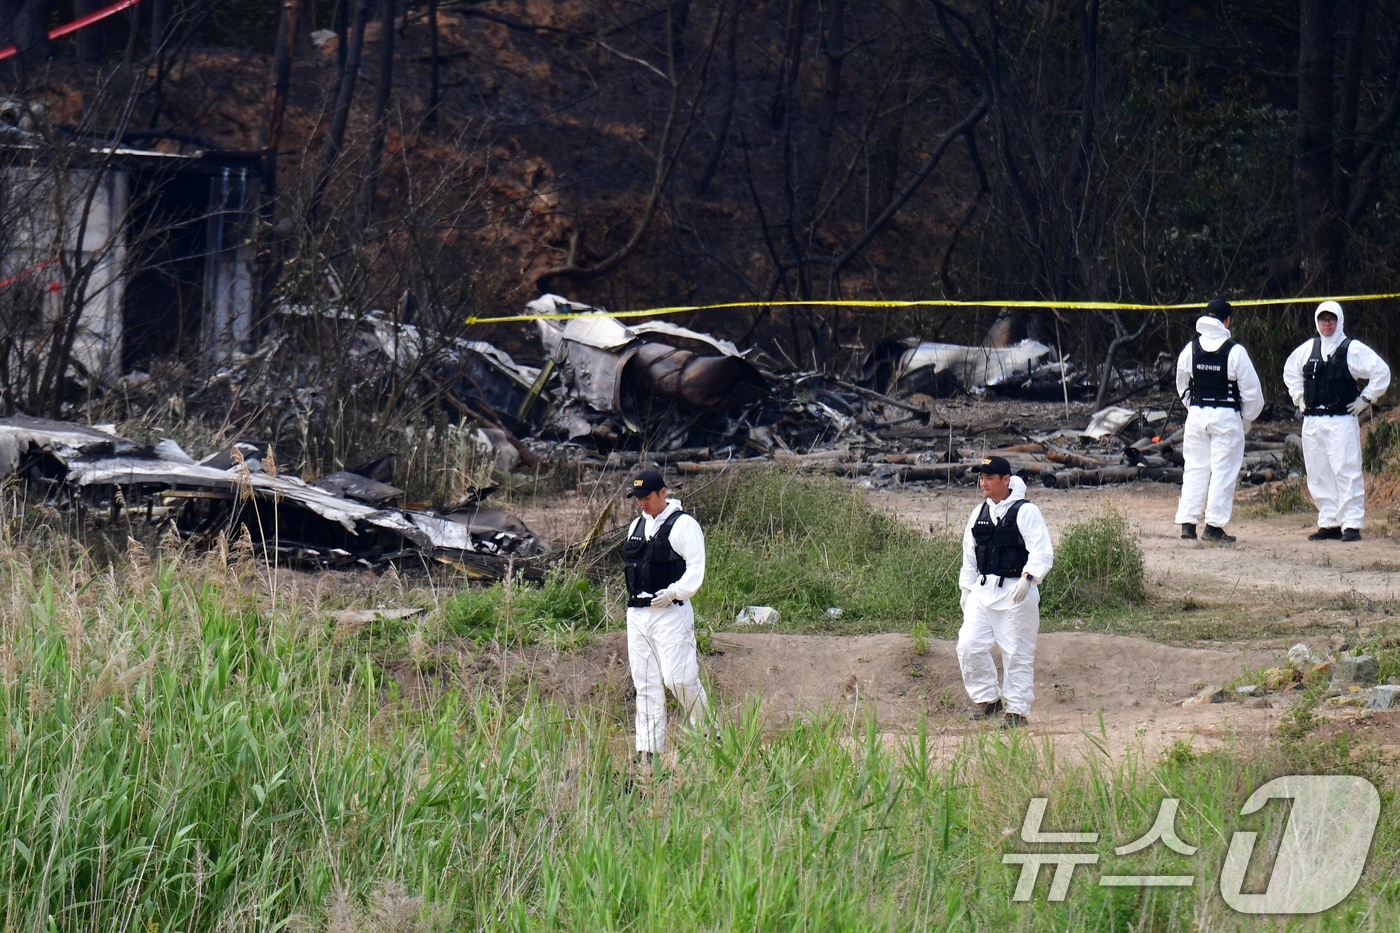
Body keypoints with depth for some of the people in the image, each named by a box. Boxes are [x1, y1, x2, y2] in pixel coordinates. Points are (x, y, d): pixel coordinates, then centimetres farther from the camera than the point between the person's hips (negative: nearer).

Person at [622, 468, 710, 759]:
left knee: (678, 678, -13)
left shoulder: (683, 525, -5)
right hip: (637, 613, 7)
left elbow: (696, 568, -12)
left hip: (671, 612, -7)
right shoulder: (636, 526, 18)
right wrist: (633, 599, 15)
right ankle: (647, 749, 6)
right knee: (645, 683, 5)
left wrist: (675, 592, -24)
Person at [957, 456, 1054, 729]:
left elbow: (1042, 552, -15)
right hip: (982, 591, 6)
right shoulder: (979, 514, 13)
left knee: (1017, 654, -2)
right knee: (969, 645, -3)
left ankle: (1017, 709, 6)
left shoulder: (1025, 512, -8)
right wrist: (966, 589, 16)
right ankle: (988, 699, 11)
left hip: (1015, 592, -6)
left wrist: (1028, 577, -30)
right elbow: (969, 555, 21)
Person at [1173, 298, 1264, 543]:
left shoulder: (1190, 350, 2)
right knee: (1224, 470, 1)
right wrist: (1247, 419, 9)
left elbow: (1182, 387, 13)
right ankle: (1214, 525, -1)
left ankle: (1187, 522, 6)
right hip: (1226, 416, -4)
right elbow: (1251, 390, -6)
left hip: (1196, 415, 4)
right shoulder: (1235, 352, -11)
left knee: (1195, 468, 10)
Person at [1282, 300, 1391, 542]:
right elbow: (1290, 371, 29)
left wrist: (1365, 400, -5)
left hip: (1342, 420, -6)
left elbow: (1381, 372, -5)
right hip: (1312, 421, 6)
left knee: (1346, 472, -11)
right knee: (1318, 475, 6)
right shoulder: (1308, 349, 12)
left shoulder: (1353, 349, -4)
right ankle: (1328, 523, 12)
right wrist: (1299, 398, 19)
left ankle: (1351, 524, -12)